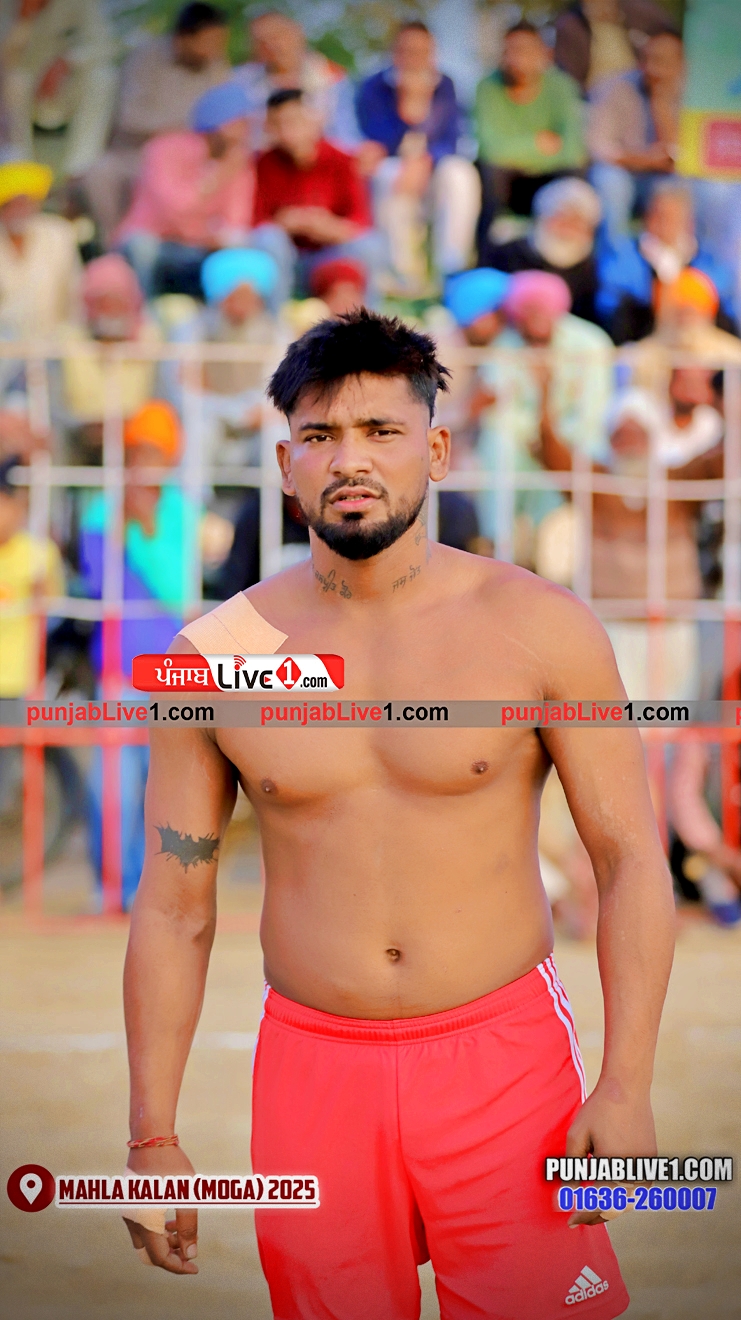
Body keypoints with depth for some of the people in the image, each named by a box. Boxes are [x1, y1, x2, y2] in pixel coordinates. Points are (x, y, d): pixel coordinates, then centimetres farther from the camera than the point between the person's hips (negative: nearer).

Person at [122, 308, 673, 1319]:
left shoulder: (540, 628, -3)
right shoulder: (215, 656, 1)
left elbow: (631, 861, -1)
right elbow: (173, 904, 5)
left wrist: (627, 1086, -10)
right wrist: (153, 1136, 3)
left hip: (503, 1055, -1)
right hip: (313, 1072, 2)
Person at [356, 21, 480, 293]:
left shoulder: (444, 87, 3)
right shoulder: (373, 89, -4)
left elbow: (449, 142, -6)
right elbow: (380, 144, -17)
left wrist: (424, 161, -28)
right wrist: (410, 102, -28)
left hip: (433, 173, 2)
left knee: (459, 173, -30)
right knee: (391, 175, -36)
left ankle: (452, 270, -34)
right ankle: (405, 274, -33)